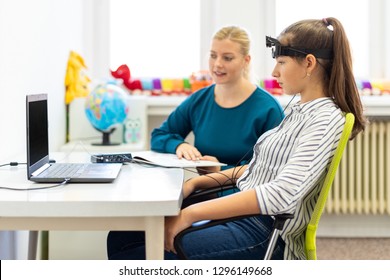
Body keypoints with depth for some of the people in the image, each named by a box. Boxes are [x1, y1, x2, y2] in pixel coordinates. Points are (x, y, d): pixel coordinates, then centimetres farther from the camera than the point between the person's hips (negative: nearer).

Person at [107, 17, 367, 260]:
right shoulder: (299, 111, 15)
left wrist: (190, 213, -27)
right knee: (122, 238, -1)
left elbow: (282, 194, -27)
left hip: (267, 235, -9)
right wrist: (197, 182, 10)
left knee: (131, 256, -17)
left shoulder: (326, 120, -14)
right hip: (241, 211, 9)